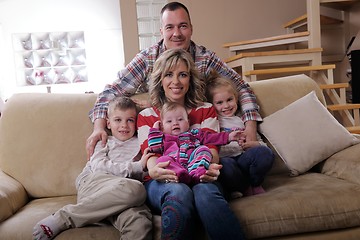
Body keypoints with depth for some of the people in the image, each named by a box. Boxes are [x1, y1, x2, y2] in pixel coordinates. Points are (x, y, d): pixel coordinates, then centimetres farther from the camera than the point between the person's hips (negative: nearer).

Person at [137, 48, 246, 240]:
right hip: (161, 183, 0)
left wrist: (210, 166, -23)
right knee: (179, 192, -36)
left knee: (206, 192, -36)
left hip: (199, 178, 1)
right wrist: (154, 170, -26)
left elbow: (211, 146, 4)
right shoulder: (147, 116, 16)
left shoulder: (205, 110, 19)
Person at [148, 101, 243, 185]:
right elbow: (154, 147, 14)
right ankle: (180, 175, -53)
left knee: (203, 149, -24)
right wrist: (154, 130, 23)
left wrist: (228, 136, 16)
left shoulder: (194, 133, 34)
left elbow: (211, 137, 27)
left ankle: (197, 173, -47)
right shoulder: (163, 138, 32)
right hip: (174, 166, -1)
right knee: (162, 159, -30)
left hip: (194, 161, 1)